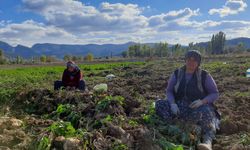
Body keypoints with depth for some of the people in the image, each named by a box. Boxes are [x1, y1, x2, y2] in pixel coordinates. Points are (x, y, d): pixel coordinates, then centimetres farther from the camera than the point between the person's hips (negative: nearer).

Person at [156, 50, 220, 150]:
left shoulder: (205, 75, -6)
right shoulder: (177, 73, 1)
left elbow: (215, 94, -4)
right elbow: (169, 91, 2)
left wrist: (202, 101, -24)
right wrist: (173, 104, -19)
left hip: (199, 108, -3)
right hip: (180, 107, 3)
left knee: (206, 113, -39)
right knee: (160, 104, -22)